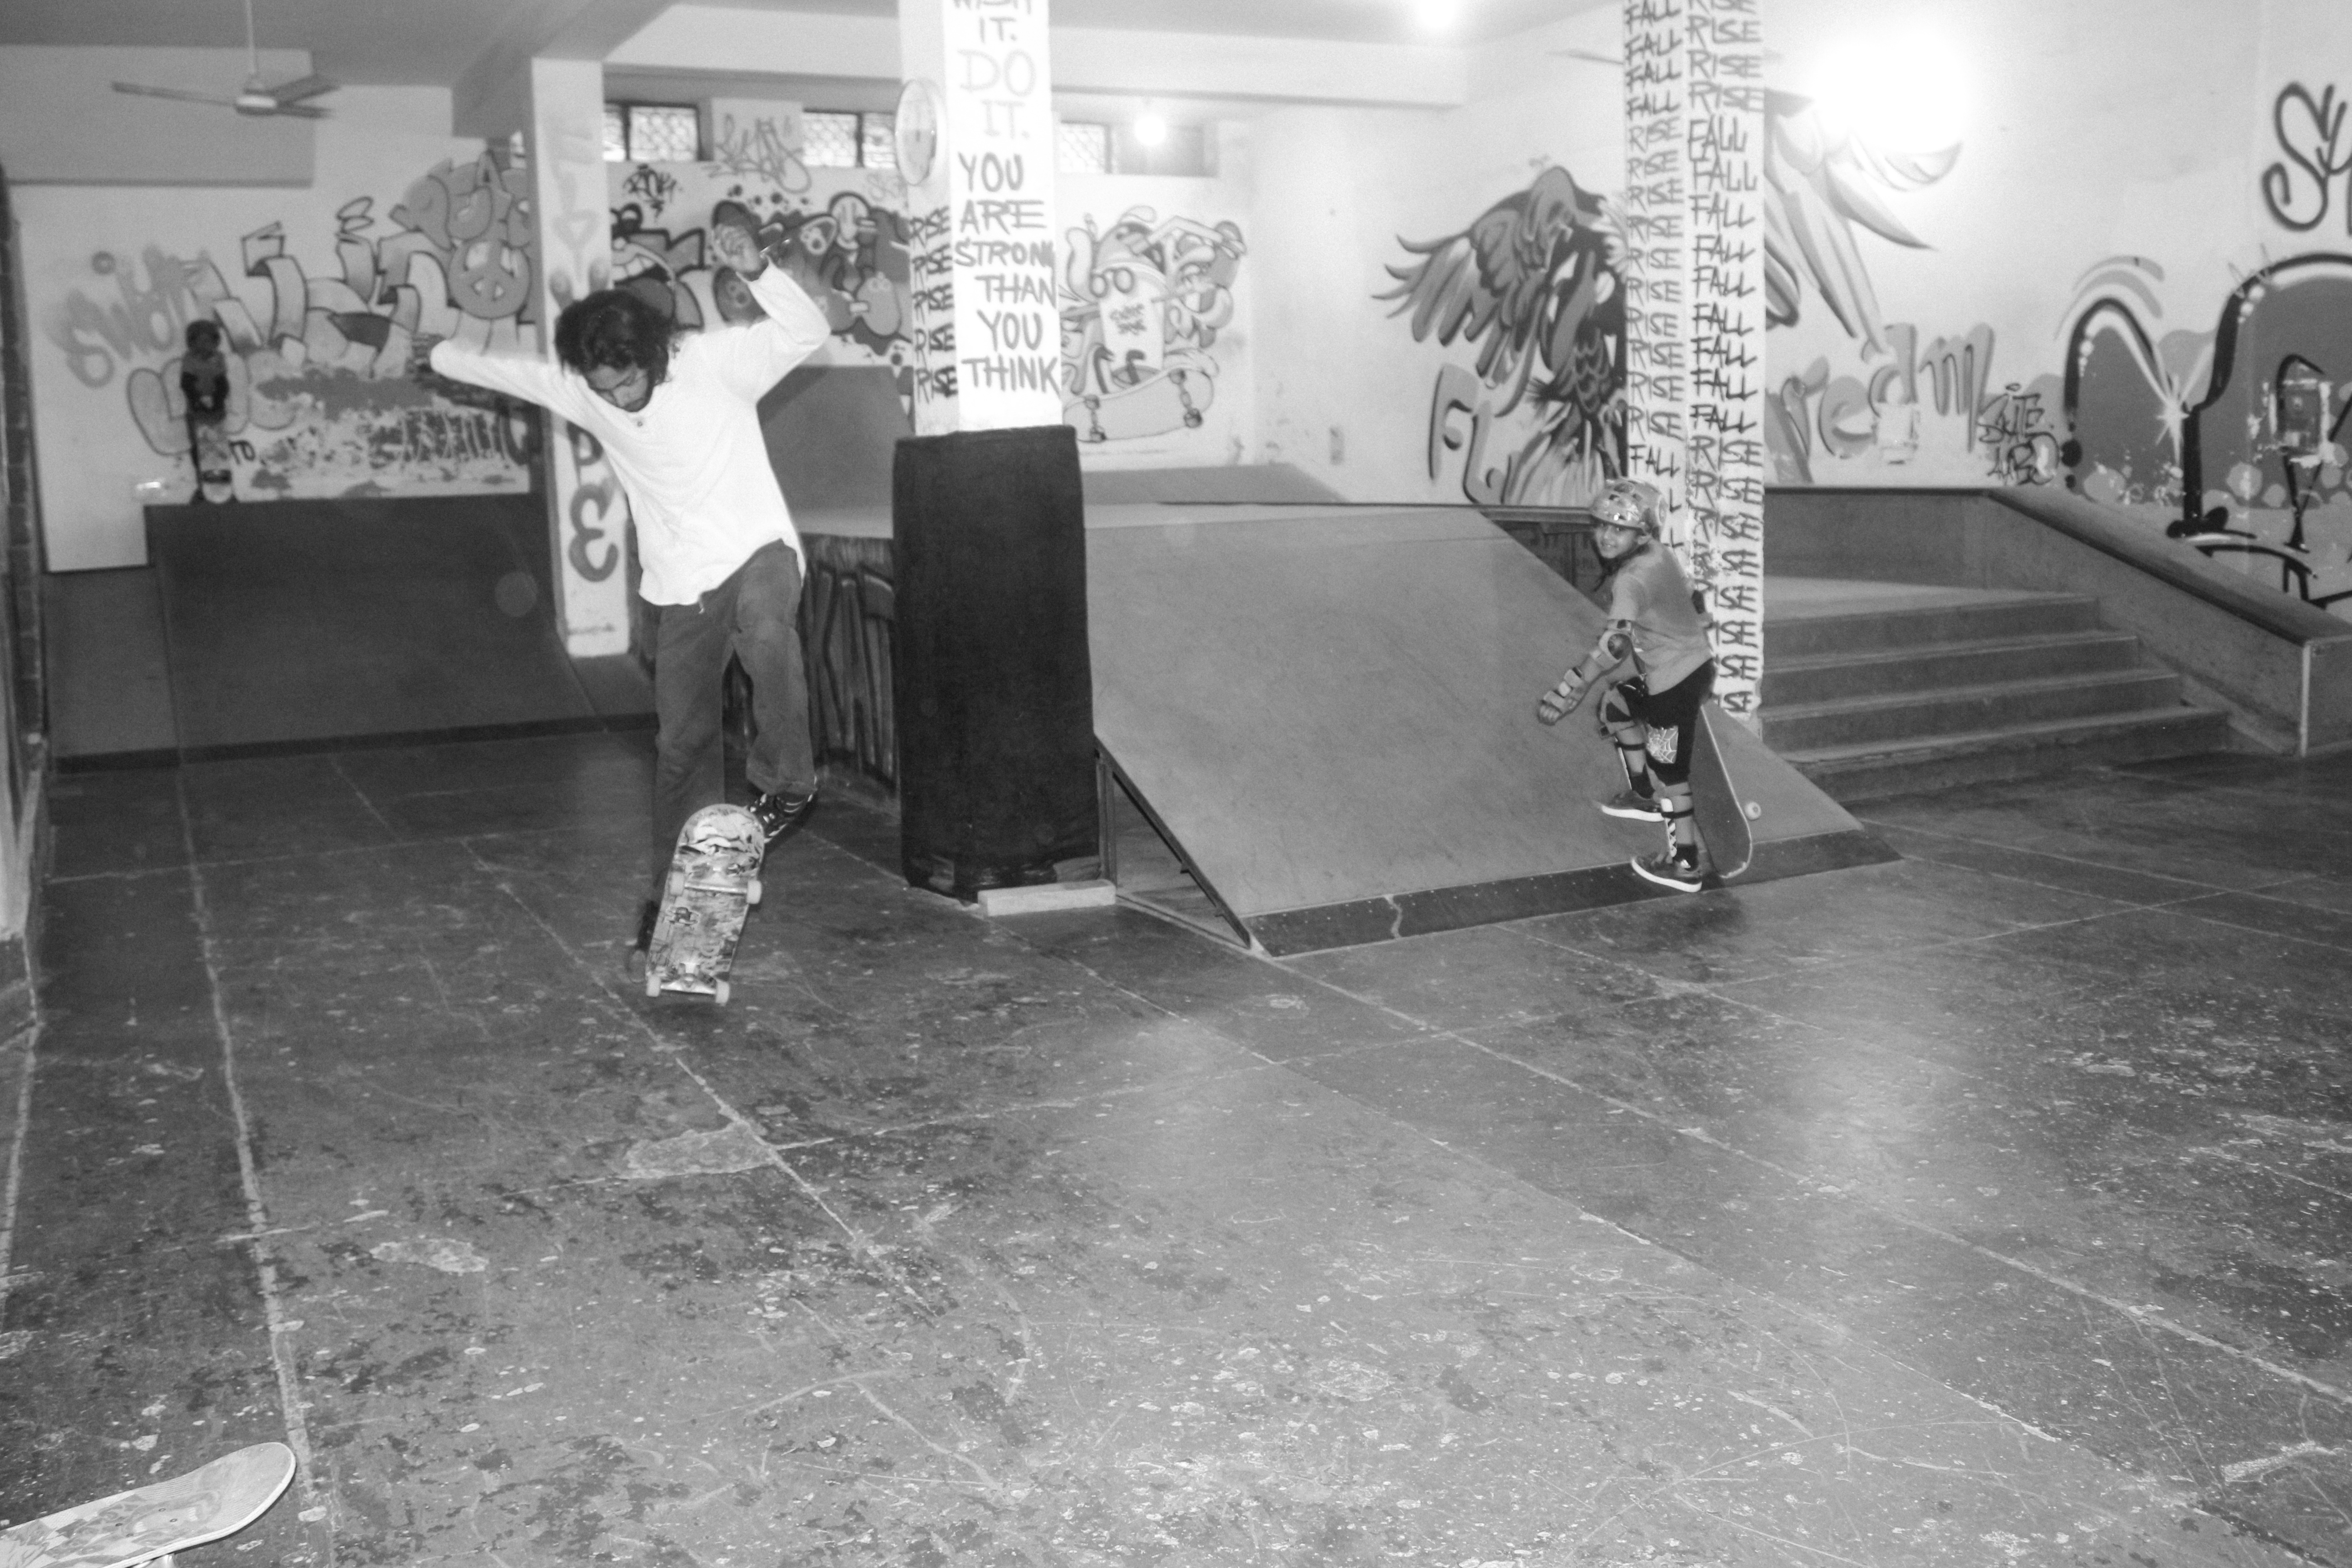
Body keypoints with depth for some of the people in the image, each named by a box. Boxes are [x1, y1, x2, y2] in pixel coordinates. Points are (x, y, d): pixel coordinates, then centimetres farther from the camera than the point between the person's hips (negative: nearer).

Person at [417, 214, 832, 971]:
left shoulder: (716, 359, -13)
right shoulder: (579, 389, 1)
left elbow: (809, 331, -24)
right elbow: (508, 371, 21)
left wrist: (756, 272, -38)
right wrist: (442, 356, 37)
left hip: (756, 551, -5)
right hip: (680, 588, 5)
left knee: (766, 632, -41)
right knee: (682, 743, 6)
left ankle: (785, 782, -21)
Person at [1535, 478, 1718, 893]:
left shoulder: (1633, 580, -25)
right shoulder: (1660, 555, 3)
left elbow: (1615, 643, -38)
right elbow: (1691, 599, 20)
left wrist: (1571, 689, -43)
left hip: (1675, 681, -10)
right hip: (1698, 662, 10)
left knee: (1668, 773, 2)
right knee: (1616, 707, 26)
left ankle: (1684, 865, 13)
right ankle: (1643, 795, 37)